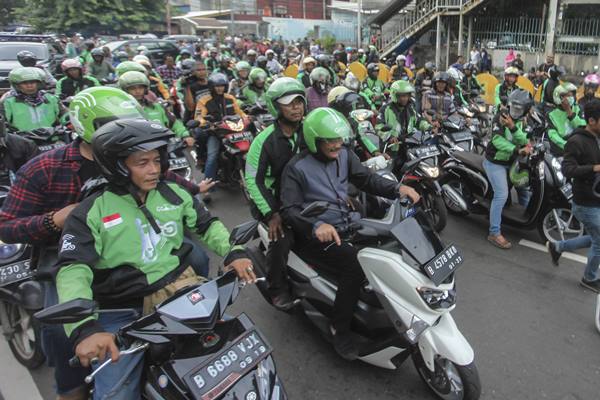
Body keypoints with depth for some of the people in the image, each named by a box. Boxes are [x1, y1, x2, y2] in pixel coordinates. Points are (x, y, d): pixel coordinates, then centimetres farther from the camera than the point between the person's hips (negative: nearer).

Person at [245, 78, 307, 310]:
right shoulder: (265, 140, -12)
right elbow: (252, 179, -13)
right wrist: (271, 213, -21)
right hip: (273, 199, -4)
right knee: (282, 236, -28)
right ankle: (277, 288, -3)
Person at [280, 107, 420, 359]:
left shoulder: (343, 155, 5)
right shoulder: (296, 167, -13)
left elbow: (367, 179, 5)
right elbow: (289, 210, -19)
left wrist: (397, 188, -14)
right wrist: (316, 226, -37)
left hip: (347, 223, 7)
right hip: (315, 235, -7)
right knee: (357, 265, -29)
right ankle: (340, 328, -10)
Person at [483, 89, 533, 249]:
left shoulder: (524, 121, 3)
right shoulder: (501, 116, -15)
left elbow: (523, 140, -13)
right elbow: (497, 140, -28)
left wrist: (512, 127, -30)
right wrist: (518, 150, -34)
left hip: (512, 162, 7)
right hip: (495, 162, -7)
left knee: (524, 187, 18)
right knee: (502, 195, -18)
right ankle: (494, 233, -15)